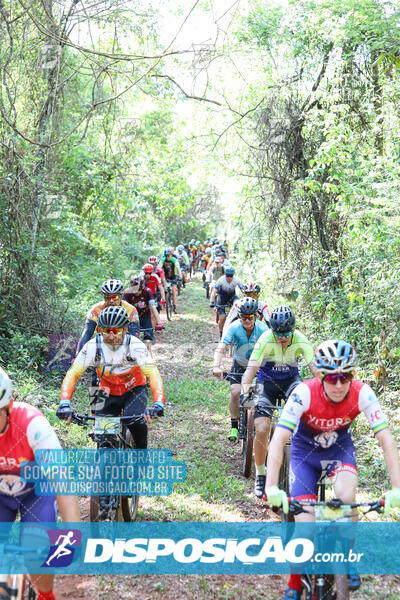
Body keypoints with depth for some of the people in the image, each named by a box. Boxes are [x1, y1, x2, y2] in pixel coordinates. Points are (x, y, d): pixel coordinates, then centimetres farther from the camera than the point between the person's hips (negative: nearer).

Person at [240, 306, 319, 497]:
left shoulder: (301, 341, -21)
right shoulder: (266, 340, -26)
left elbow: (315, 368, -28)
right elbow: (252, 367, -34)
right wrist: (245, 392, -49)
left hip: (290, 379, 2)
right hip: (267, 381, -1)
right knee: (262, 430, -17)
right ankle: (260, 474, 6)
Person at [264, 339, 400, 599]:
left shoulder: (362, 393, -27)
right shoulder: (304, 393, -32)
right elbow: (278, 440, -36)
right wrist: (272, 487, -47)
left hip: (340, 447, 1)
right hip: (306, 450, -1)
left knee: (347, 494, -30)